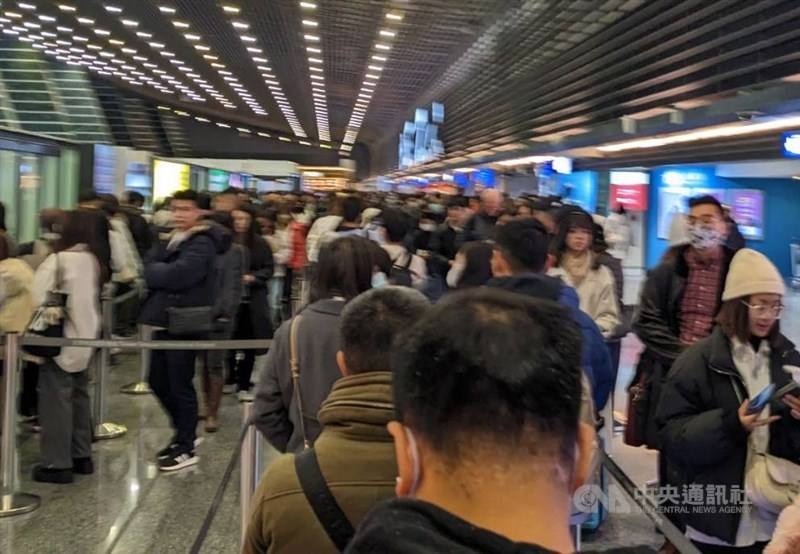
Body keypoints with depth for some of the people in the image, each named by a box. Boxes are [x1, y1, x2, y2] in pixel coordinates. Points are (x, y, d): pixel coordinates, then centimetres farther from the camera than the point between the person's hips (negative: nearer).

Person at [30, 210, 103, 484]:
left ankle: (57, 464, 4)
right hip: (84, 338, 8)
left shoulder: (58, 261, -18)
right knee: (78, 396, 16)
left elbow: (38, 300, -16)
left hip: (61, 339, -8)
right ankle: (81, 456, 24)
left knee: (56, 400, -1)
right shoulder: (94, 260, 4)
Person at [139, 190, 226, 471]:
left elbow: (177, 275, -25)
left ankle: (187, 448, 14)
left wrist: (157, 272, -8)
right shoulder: (171, 241, 16)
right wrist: (164, 272, -13)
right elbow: (149, 269, 5)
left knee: (180, 386, 0)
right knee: (158, 382, 15)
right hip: (164, 321, 9)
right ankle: (184, 433, 33)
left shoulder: (201, 244, -12)